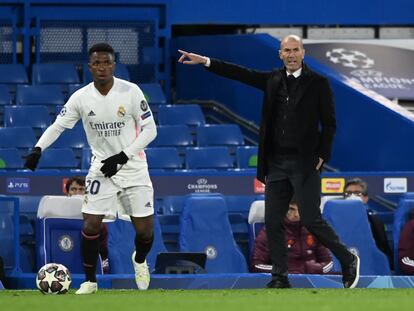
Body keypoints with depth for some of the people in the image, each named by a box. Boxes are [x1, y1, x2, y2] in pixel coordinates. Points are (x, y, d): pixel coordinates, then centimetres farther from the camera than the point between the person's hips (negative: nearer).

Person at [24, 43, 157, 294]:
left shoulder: (131, 92, -14)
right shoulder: (81, 98, -9)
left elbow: (150, 130, -10)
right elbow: (58, 125, -1)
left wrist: (122, 156, -19)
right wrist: (38, 149, -20)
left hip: (134, 167, -1)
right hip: (102, 167, 1)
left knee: (145, 230, -1)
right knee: (91, 224, -9)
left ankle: (140, 260, 34)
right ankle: (90, 281, 8)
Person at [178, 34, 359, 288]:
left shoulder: (318, 83, -2)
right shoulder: (273, 80, 11)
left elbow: (329, 124, -2)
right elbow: (241, 74, 9)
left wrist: (321, 156, -9)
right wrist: (204, 61, 3)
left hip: (304, 163, -5)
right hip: (277, 163, 5)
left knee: (311, 220, -8)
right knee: (273, 221, 2)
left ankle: (348, 260, 10)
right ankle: (280, 277, 8)